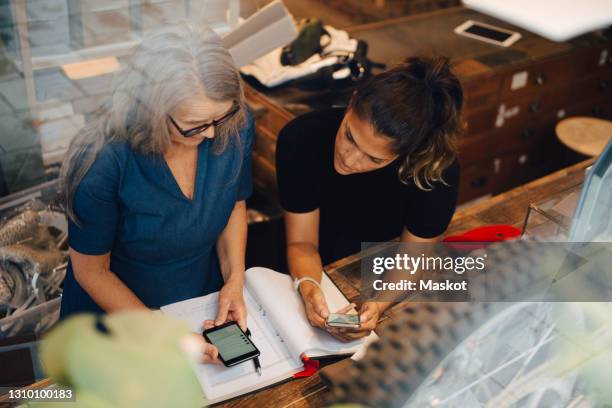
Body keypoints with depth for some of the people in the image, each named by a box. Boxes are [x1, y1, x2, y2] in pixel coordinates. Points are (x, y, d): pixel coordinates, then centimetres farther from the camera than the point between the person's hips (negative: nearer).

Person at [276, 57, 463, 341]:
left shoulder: (437, 168, -27)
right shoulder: (301, 139, -24)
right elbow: (302, 241, -15)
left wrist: (380, 303, -34)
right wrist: (308, 286, -36)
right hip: (320, 272, 0)